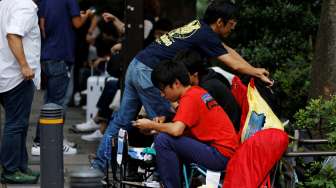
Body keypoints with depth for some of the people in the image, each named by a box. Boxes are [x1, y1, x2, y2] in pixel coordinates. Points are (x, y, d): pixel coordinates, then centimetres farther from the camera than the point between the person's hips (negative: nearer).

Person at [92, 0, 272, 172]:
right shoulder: (206, 36, -13)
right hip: (148, 73, -9)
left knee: (122, 120, 12)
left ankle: (101, 161, 16)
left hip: (136, 65, 9)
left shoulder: (199, 26, 14)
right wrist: (257, 72, 3)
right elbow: (234, 65, -11)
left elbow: (229, 51, 18)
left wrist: (255, 70, 15)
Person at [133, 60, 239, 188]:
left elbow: (176, 130, -25)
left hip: (220, 155, -10)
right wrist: (160, 124, 3)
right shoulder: (198, 91, 13)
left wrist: (152, 126, -9)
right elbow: (181, 125, 17)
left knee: (163, 140, -18)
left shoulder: (189, 98, -13)